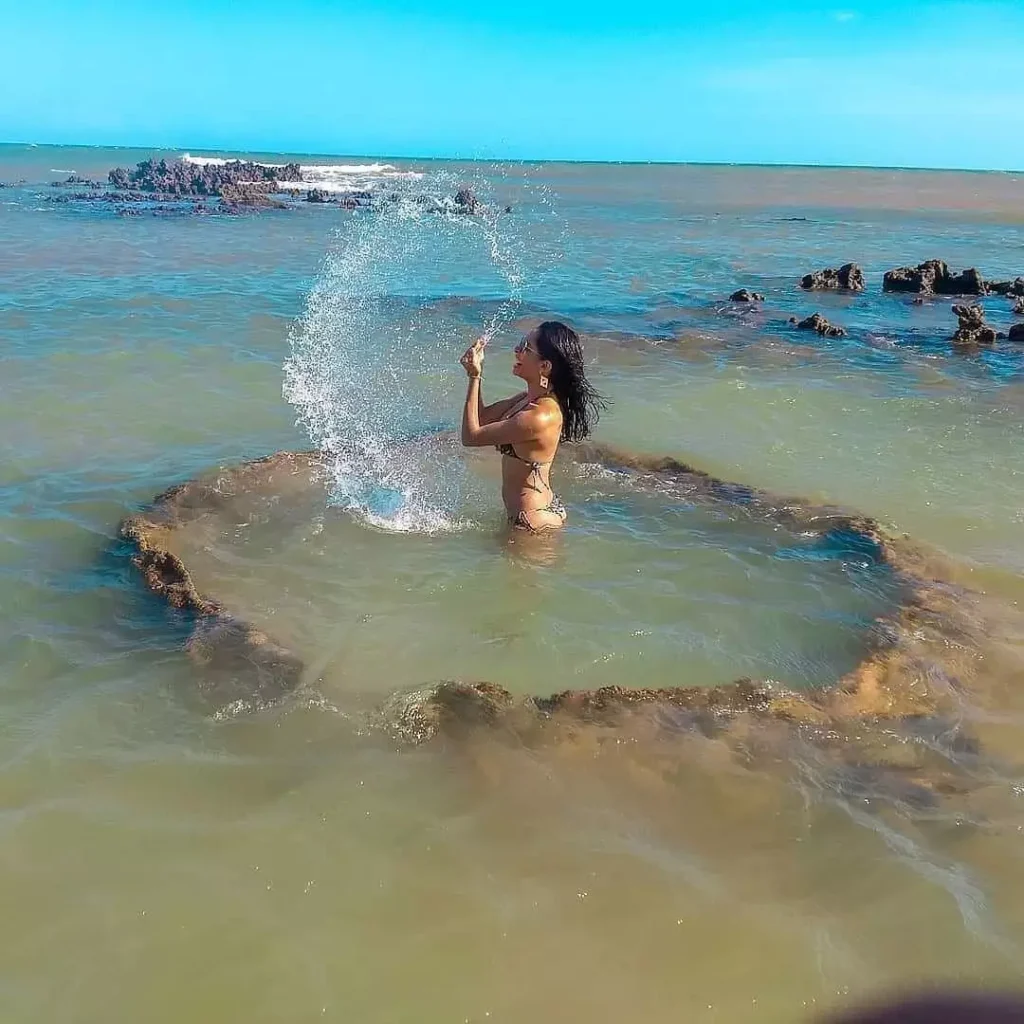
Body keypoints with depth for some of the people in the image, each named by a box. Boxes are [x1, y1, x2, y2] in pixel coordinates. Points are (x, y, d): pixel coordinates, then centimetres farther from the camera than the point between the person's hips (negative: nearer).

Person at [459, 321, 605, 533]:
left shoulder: (540, 416, -29)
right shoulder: (530, 398, 0)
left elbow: (471, 436, -22)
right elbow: (482, 418, 11)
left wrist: (474, 377, -17)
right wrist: (475, 374, -3)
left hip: (533, 519, -9)